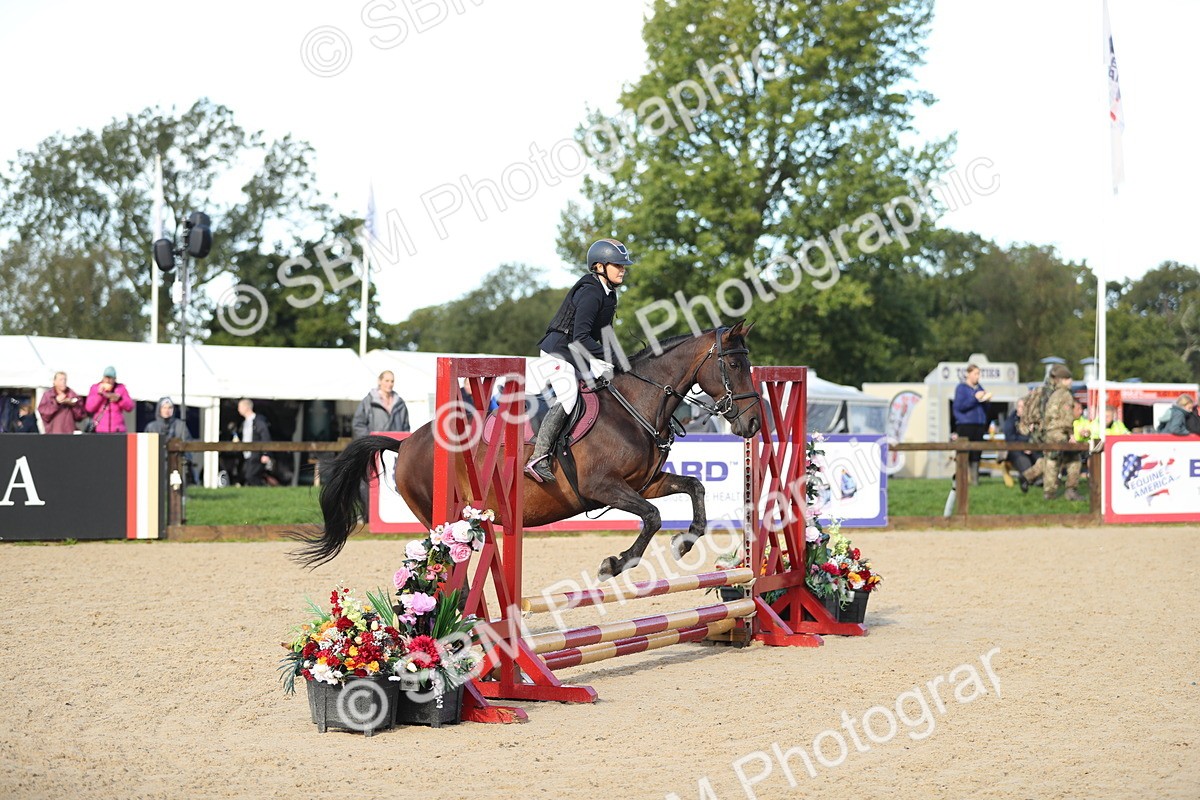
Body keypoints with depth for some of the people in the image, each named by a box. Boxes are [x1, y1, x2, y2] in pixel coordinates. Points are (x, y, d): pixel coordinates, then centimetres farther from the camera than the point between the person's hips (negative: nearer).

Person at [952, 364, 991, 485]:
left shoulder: (979, 388, 16)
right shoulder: (961, 388, -1)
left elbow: (985, 408, 20)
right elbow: (959, 406, -12)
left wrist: (986, 399, -2)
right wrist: (975, 398, -14)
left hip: (979, 424, 6)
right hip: (965, 424, -6)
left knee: (976, 453, 4)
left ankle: (975, 478, 8)